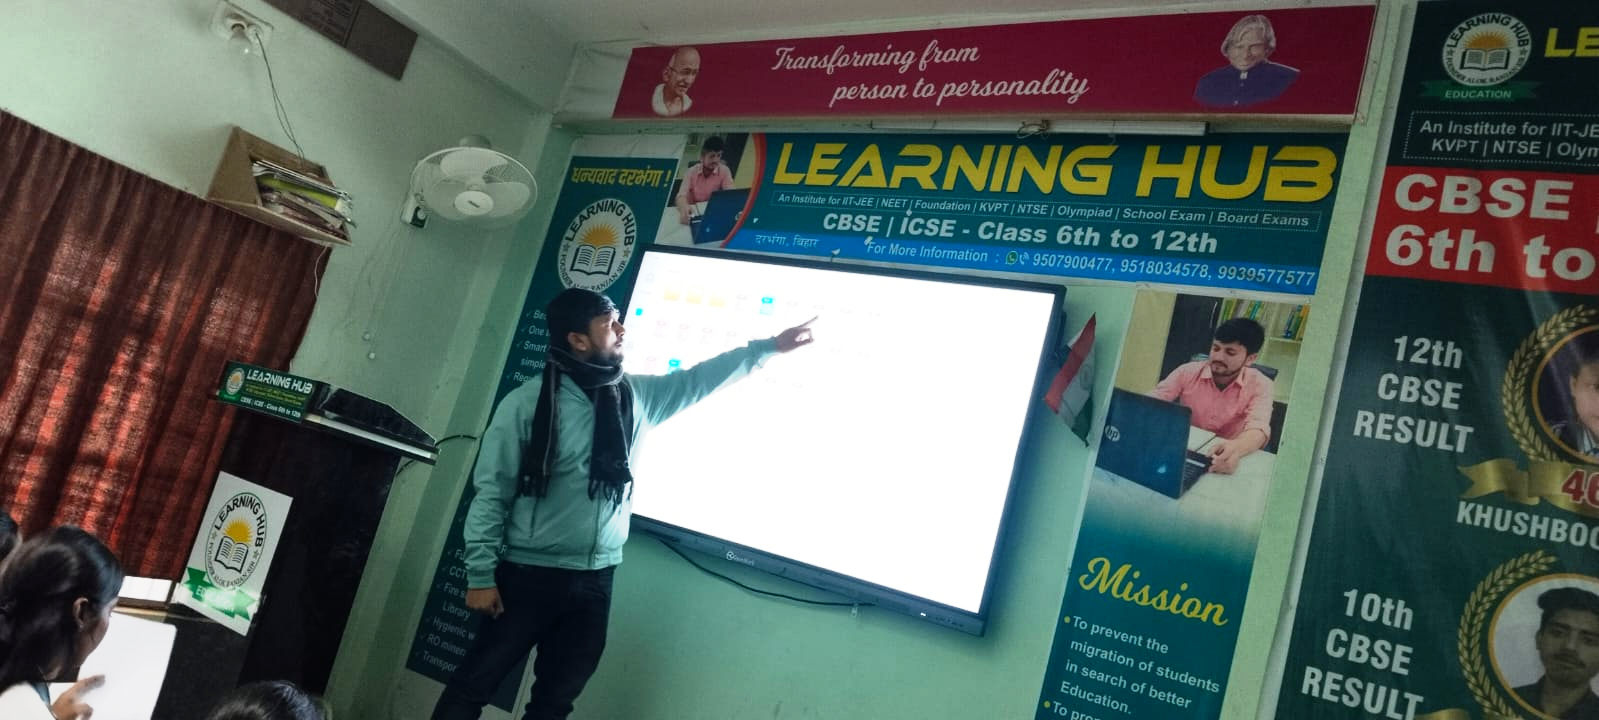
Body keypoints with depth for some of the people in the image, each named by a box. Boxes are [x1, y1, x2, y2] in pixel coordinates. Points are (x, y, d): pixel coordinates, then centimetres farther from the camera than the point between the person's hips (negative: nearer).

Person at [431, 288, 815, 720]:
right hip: (529, 575, -5)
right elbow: (491, 492, -9)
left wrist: (768, 347, 15)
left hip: (595, 582, 5)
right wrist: (481, 574, -11)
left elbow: (696, 380, 16)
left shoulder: (633, 396, 5)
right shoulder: (527, 402, -11)